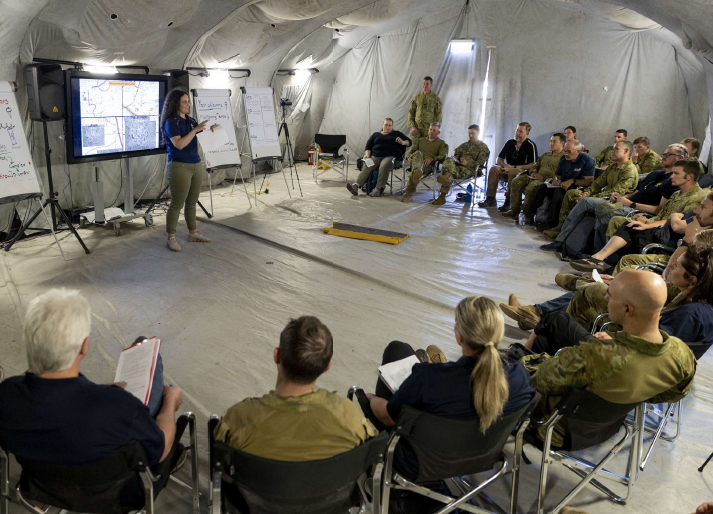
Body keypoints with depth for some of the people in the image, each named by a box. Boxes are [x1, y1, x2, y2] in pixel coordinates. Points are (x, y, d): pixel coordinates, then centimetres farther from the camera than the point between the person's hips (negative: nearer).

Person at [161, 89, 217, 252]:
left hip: (196, 165, 7)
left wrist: (210, 131, 2)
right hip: (179, 166, -7)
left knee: (192, 202, 14)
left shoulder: (191, 121, 11)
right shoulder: (171, 122, -10)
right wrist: (195, 129, -23)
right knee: (177, 204, -4)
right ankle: (171, 239, 3)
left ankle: (193, 233, 24)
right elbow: (179, 144, -22)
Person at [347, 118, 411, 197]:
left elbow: (409, 142, 17)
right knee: (367, 166, -30)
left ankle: (379, 188, -42)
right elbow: (368, 147, 20)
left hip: (390, 157, -2)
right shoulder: (376, 134, 27)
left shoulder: (396, 134, 23)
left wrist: (402, 142, -6)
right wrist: (367, 155, -2)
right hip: (375, 156, 2)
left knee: (384, 166, -38)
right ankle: (356, 185, -48)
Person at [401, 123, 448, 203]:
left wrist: (432, 159, -16)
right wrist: (409, 157, -1)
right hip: (416, 162, 3)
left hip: (429, 166, -3)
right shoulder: (420, 140, 34)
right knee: (418, 153, -35)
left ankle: (409, 192, -42)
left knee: (413, 173, -37)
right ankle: (417, 171, -61)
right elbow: (411, 151, 25)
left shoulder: (442, 143, 20)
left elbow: (443, 156, 3)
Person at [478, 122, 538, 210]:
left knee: (512, 173, -38)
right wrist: (505, 165, -8)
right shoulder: (510, 143, 9)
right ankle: (490, 199, -23)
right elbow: (499, 159, 15)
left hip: (523, 172, -6)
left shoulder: (531, 145, -8)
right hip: (508, 169, 6)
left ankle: (508, 202, -33)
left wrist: (514, 167, -17)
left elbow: (533, 165, -15)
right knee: (494, 169, -20)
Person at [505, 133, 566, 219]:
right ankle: (515, 210, -15)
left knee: (532, 186, -36)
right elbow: (535, 166, 34)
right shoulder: (545, 155, 30)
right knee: (516, 181, -13)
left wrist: (543, 177, -20)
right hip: (536, 178, 8)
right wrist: (533, 172, 8)